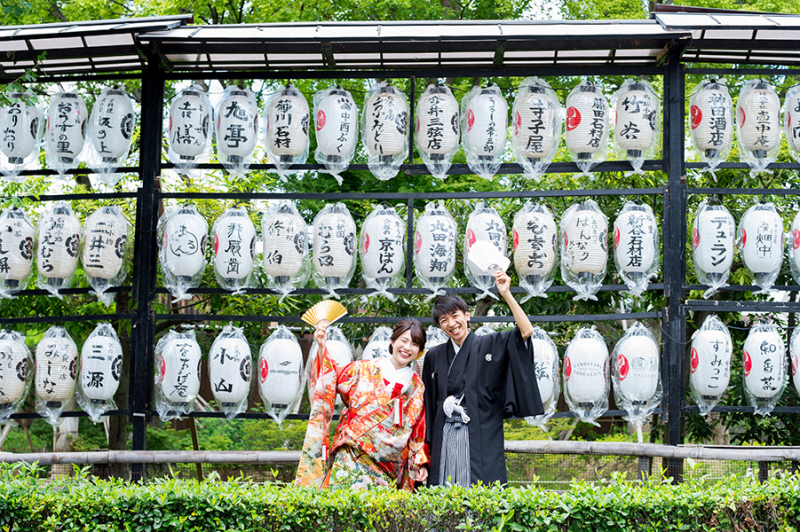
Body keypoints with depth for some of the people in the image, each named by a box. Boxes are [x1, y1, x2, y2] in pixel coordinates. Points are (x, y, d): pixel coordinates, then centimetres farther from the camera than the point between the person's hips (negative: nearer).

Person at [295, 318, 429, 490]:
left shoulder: (416, 386, 13)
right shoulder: (365, 369, 6)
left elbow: (417, 427, 13)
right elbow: (333, 380, -1)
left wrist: (420, 462, 8)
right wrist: (322, 348, -11)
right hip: (353, 455, -2)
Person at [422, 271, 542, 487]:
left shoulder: (489, 345, 3)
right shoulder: (435, 356, 13)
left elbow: (526, 331, -10)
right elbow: (429, 404, 16)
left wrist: (506, 294, -15)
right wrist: (428, 443, 9)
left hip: (481, 438, -3)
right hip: (445, 439, 3)